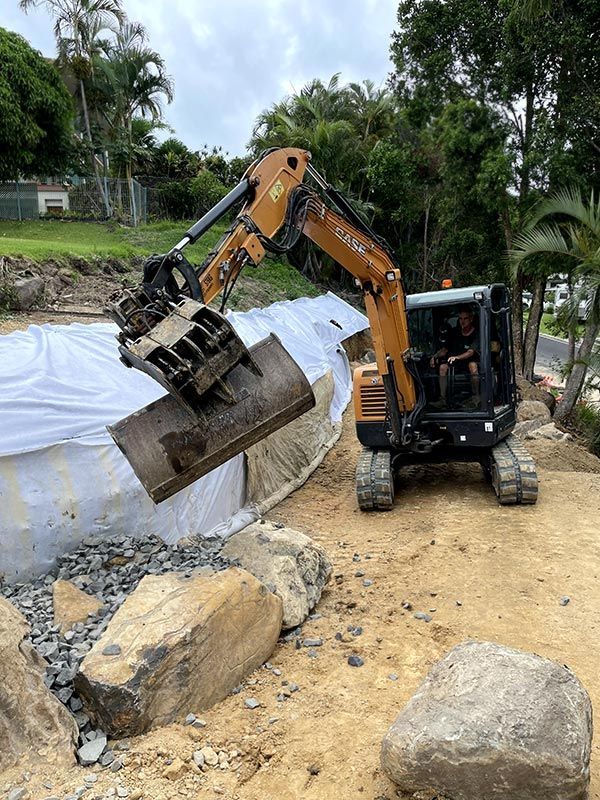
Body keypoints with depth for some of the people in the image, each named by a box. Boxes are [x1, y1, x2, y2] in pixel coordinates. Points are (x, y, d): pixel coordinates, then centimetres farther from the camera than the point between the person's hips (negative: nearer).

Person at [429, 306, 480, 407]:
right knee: (443, 366, -22)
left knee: (473, 365, -39)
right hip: (458, 362, 5)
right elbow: (445, 349, 9)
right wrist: (435, 356, -11)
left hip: (472, 360, -5)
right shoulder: (455, 333, 7)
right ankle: (442, 398, -22)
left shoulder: (476, 334, -11)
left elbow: (471, 352, -25)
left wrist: (456, 357, -42)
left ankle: (476, 396, -27)